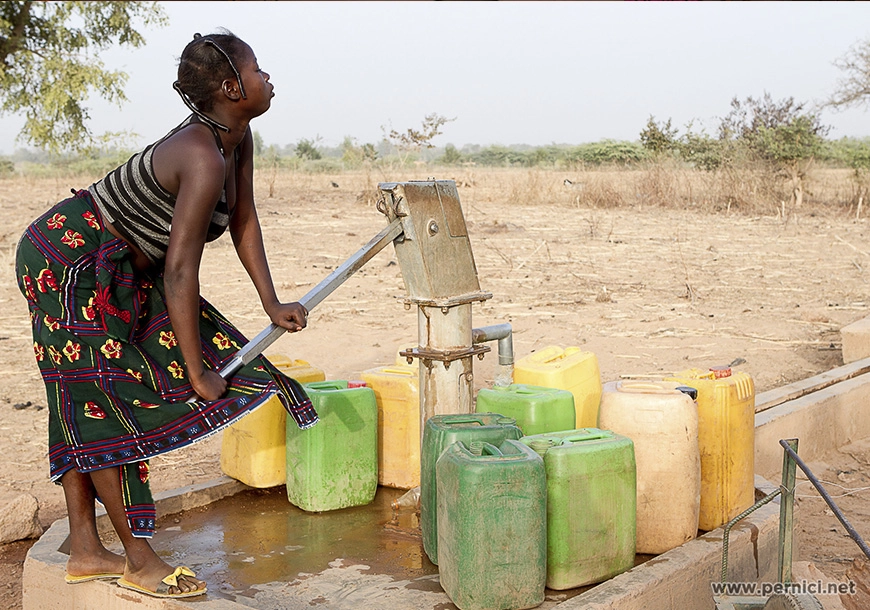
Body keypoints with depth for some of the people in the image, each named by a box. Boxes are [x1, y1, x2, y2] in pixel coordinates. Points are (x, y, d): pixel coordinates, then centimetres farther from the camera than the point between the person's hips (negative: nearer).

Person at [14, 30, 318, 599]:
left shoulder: (237, 137, 2)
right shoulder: (203, 159, -27)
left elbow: (244, 217, 11)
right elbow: (179, 273, -28)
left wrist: (272, 303, 8)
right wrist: (197, 374, -22)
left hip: (116, 268, 10)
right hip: (66, 261, -10)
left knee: (90, 403, 10)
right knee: (104, 402, -4)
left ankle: (86, 551, 18)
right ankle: (140, 561, 4)